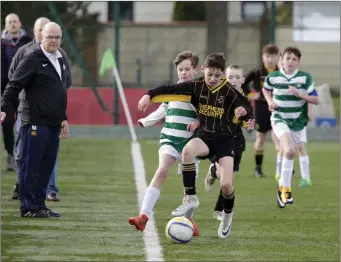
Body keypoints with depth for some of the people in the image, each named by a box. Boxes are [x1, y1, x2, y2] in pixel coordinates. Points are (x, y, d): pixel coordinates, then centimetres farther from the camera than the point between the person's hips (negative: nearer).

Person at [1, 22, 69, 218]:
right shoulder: (32, 60, -8)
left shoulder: (60, 60, 17)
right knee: (30, 165, -4)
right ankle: (29, 207, -1)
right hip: (35, 122, -8)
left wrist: (64, 118, 25)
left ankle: (39, 205, 13)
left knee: (47, 166, 7)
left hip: (53, 123, 8)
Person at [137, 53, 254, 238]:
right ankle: (191, 199, -23)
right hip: (205, 137, 2)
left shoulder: (228, 92, -8)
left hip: (225, 141, -2)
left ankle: (227, 215, 22)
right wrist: (149, 95, -17)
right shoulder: (196, 87, -2)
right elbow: (170, 89, -4)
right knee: (188, 150, -35)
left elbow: (247, 111, -9)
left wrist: (244, 111, -33)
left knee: (226, 184, -14)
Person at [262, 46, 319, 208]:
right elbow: (266, 90, 20)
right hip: (280, 119, -2)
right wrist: (270, 102, 1)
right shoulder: (273, 77, -3)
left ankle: (284, 186, 31)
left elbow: (315, 100, -5)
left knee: (289, 154, 10)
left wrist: (300, 94, -20)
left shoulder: (305, 78, -6)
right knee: (289, 150, -24)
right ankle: (285, 187, -11)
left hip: (298, 121, 2)